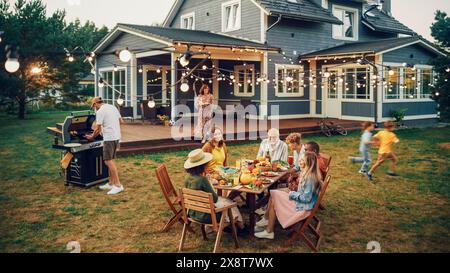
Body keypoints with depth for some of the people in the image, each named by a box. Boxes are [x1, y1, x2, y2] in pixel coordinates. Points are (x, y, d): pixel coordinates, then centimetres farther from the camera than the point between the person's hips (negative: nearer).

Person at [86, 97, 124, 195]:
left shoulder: (100, 111, -10)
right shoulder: (113, 107, 14)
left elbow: (97, 129, -10)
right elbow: (121, 121, 18)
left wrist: (92, 137, 6)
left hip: (109, 138, -9)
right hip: (117, 136, 9)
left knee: (108, 161, -7)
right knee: (111, 160, 14)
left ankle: (118, 185, -10)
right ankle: (111, 183, 20)